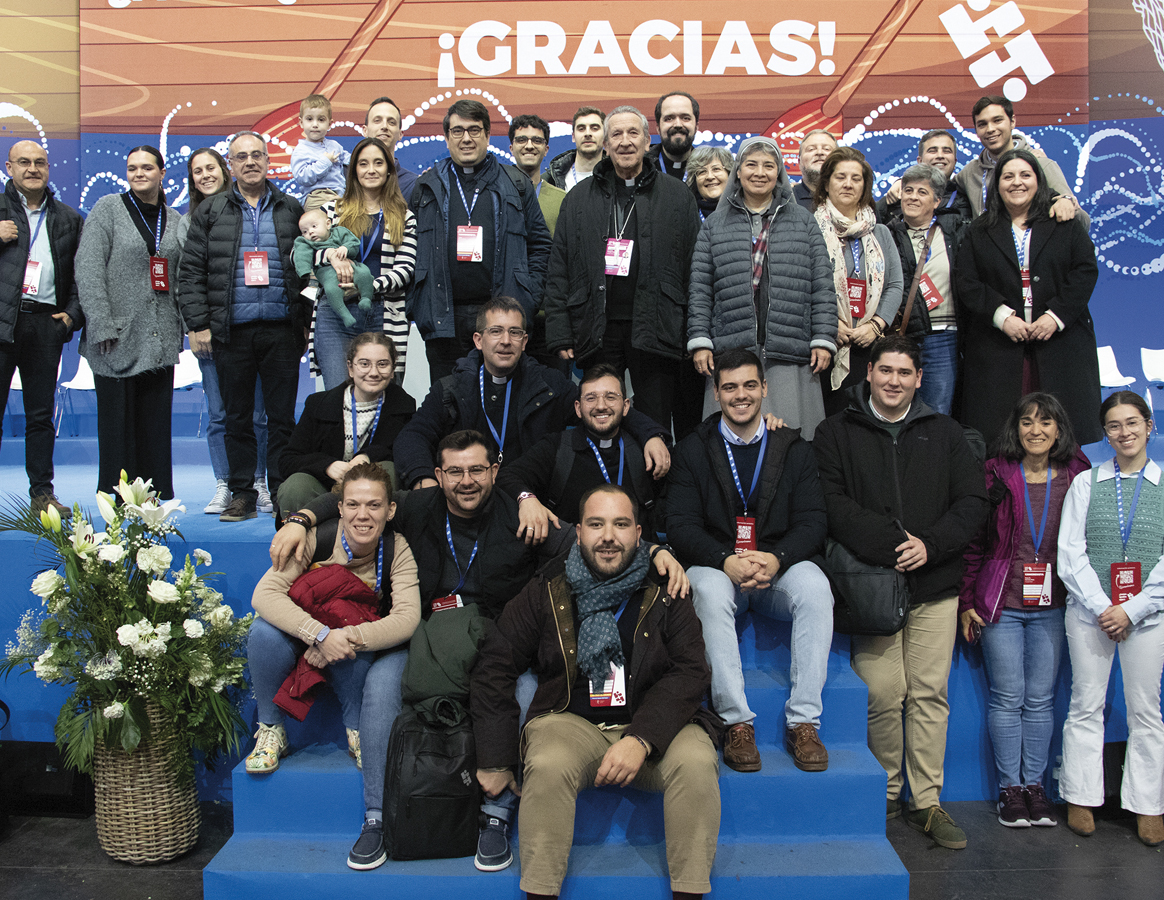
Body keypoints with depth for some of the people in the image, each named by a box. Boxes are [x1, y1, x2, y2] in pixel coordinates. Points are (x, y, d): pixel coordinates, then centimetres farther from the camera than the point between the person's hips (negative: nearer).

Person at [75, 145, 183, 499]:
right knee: (117, 422, 0)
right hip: (118, 337, -3)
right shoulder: (108, 209, 3)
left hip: (160, 339, 3)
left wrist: (179, 328, 5)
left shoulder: (174, 219, 14)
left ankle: (157, 496, 11)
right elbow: (88, 269, -5)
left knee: (156, 422, 5)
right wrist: (102, 324, -14)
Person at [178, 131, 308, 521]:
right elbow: (191, 271, 6)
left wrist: (304, 320, 1)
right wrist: (198, 324, -2)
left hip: (281, 329, 0)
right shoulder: (210, 212, 10)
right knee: (237, 417, 6)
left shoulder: (291, 210, 11)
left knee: (282, 416, 2)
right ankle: (242, 493, 14)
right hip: (231, 332, 1)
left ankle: (283, 493, 9)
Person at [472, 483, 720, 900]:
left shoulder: (664, 594, 4)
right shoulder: (547, 591, 4)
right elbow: (495, 668, 6)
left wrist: (642, 739, -21)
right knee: (548, 766, -31)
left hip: (652, 726, 1)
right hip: (572, 721, 0)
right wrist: (495, 759, 1)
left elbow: (689, 673, -4)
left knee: (696, 763, -28)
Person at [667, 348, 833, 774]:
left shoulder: (795, 450, 10)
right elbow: (681, 526, -3)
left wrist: (776, 559, -21)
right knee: (710, 589, -35)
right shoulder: (692, 450, 6)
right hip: (717, 567, -1)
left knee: (814, 586, -31)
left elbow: (811, 523, 1)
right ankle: (736, 722, -29)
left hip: (779, 569, 1)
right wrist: (726, 561, -22)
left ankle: (803, 722, -25)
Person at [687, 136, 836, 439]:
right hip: (731, 351, 0)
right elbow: (700, 289, 9)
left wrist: (824, 339, 0)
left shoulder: (804, 222, 15)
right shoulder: (715, 224, 14)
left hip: (789, 356, 0)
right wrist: (700, 341, -1)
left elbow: (822, 286, 9)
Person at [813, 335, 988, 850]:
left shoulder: (944, 433, 14)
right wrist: (891, 544, -14)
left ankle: (926, 802, 13)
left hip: (935, 584, 2)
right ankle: (886, 795, 14)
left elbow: (973, 502, 8)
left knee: (930, 694, 3)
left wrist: (930, 545, -9)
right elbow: (831, 503, -5)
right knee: (884, 695, -4)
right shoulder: (836, 433, 7)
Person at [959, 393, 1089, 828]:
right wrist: (966, 602, -2)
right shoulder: (995, 475, -2)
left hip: (1051, 605, 2)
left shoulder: (1076, 477, 3)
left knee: (1041, 698, 7)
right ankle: (1010, 786, 13)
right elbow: (973, 541, 0)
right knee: (1008, 698, 3)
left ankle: (1034, 783, 19)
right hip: (1001, 603, -2)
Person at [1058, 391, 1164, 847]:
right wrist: (1100, 606, -10)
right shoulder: (1086, 483, 4)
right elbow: (1070, 553, 0)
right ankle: (1081, 798, 16)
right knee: (1085, 706, 5)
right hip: (1089, 610, 0)